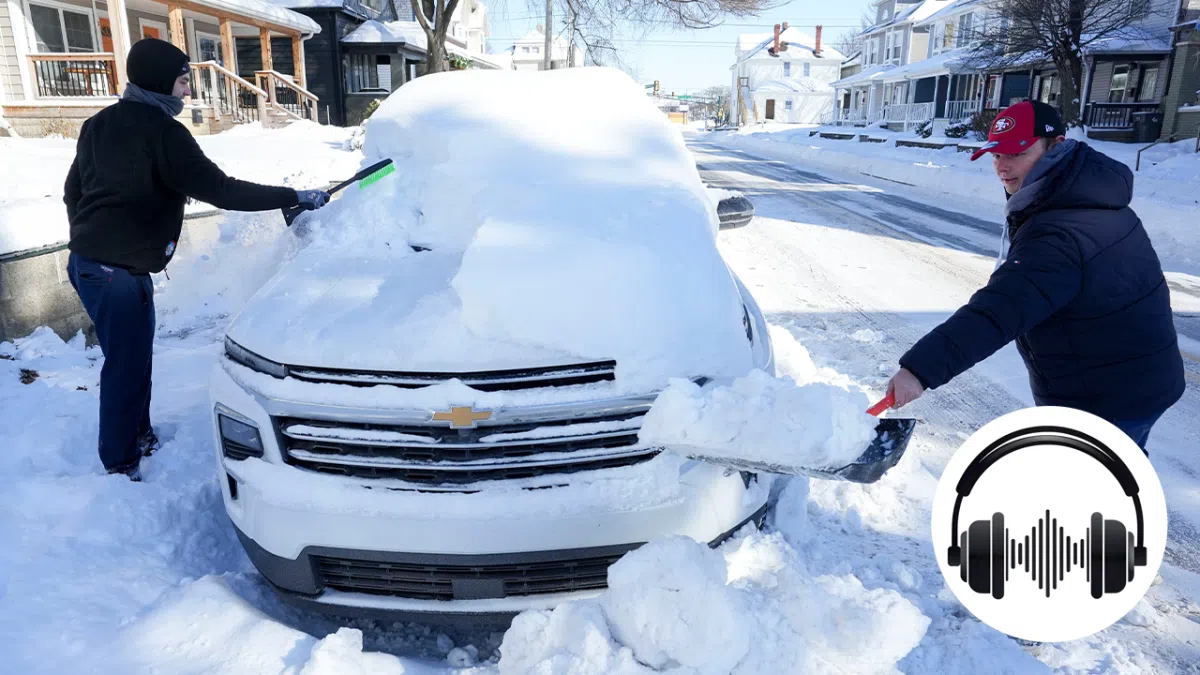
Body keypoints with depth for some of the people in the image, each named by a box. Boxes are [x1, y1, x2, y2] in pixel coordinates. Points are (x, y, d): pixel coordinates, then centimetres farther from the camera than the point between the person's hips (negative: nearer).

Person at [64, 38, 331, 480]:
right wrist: (297, 197, -16)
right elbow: (220, 190, -20)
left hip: (87, 260, 9)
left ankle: (140, 439, 33)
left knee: (131, 359, 20)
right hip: (119, 272, -9)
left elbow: (73, 190, 19)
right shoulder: (159, 130, -16)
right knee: (127, 367, 0)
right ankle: (119, 468, 10)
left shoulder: (100, 124, 12)